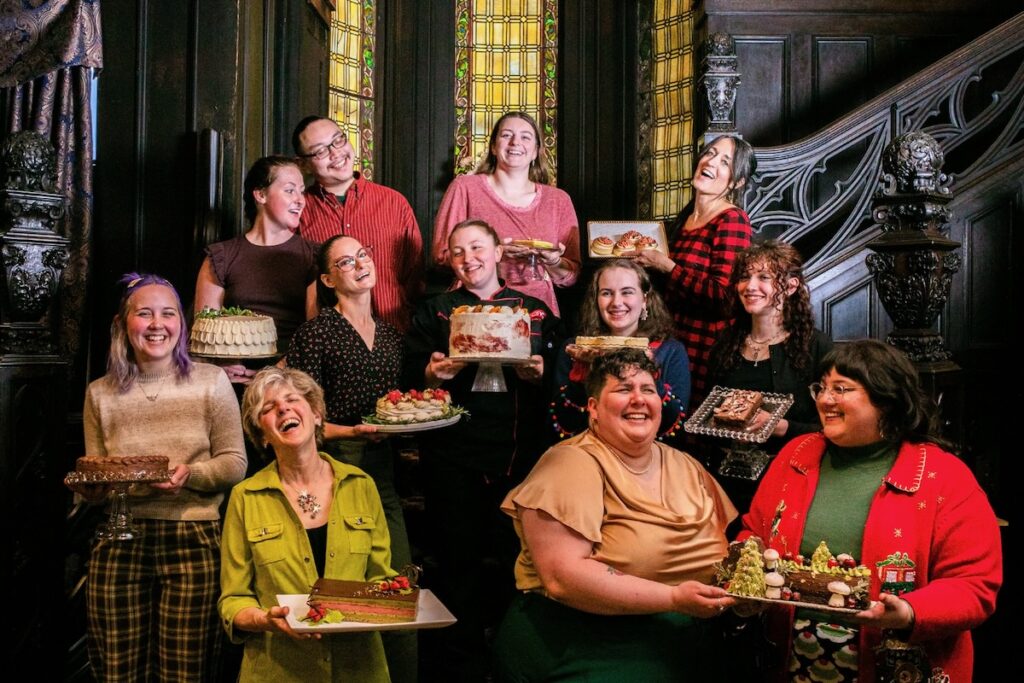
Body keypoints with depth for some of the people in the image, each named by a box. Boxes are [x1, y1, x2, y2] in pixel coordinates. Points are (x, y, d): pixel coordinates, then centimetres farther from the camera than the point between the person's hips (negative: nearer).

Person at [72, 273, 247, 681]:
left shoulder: (211, 382, 4)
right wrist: (90, 485, -7)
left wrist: (190, 475, -15)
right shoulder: (100, 394, 10)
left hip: (193, 539, -2)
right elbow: (95, 486, 15)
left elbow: (234, 463, 3)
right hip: (119, 541, 2)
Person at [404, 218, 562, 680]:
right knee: (459, 562, 2)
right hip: (454, 455, -1)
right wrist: (434, 373, -15)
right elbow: (411, 378, 5)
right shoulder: (434, 311, 13)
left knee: (517, 560, 1)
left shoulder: (534, 310, 14)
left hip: (520, 453, 1)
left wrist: (537, 372, -10)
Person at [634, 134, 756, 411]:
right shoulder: (685, 217, 11)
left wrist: (665, 265, -17)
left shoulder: (732, 221, -12)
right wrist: (647, 257, 9)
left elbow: (723, 297, -23)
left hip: (707, 350, -7)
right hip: (675, 341, 7)